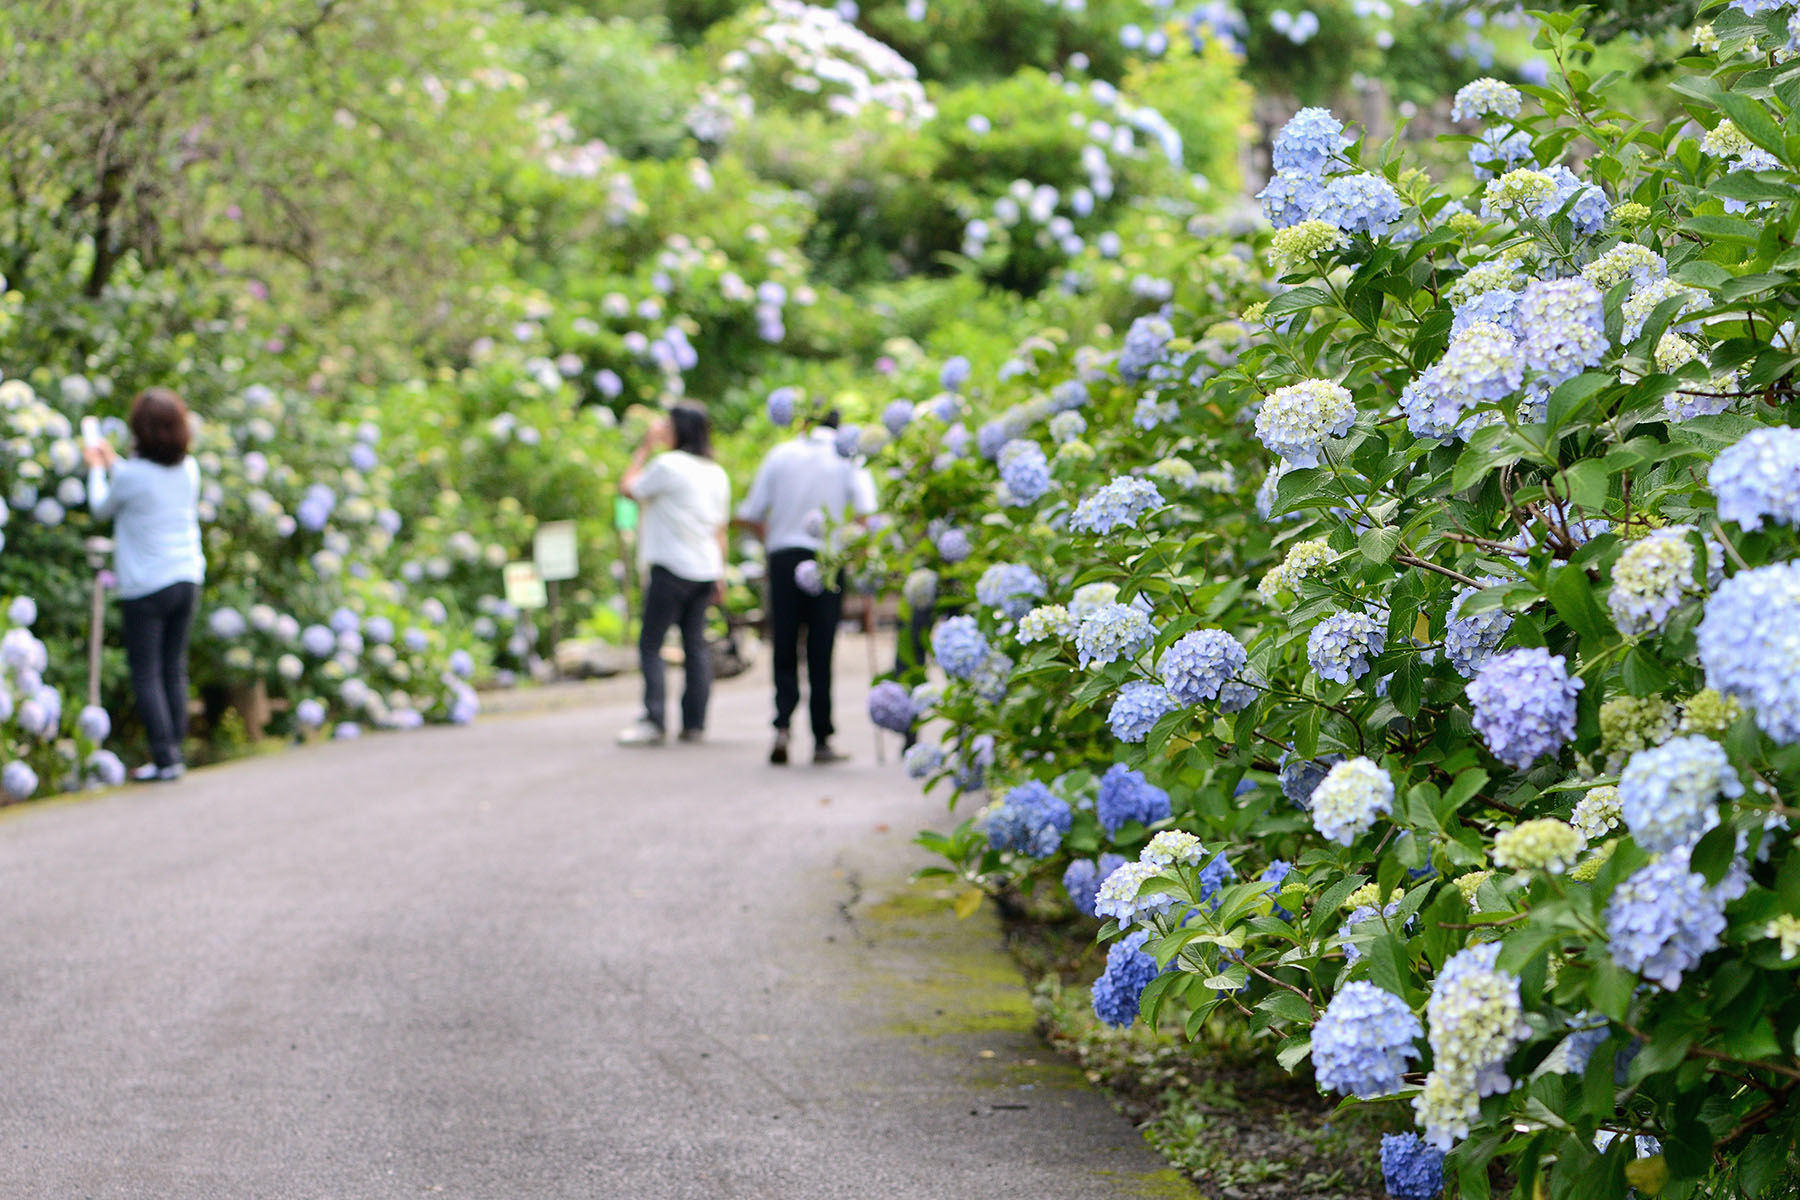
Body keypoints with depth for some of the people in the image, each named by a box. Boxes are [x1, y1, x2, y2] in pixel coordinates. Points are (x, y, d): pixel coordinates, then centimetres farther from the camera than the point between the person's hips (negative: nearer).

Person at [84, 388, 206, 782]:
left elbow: (102, 508, 5)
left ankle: (165, 759, -4)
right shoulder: (189, 469, 3)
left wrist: (96, 468, 22)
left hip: (146, 587, -6)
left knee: (146, 675, 0)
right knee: (174, 669, 13)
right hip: (187, 579, 6)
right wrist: (112, 462, 33)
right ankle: (175, 750, 14)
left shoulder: (132, 475, -15)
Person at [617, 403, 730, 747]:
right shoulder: (716, 473, 12)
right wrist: (720, 576, 19)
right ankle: (694, 722, 7)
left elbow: (628, 487, 1)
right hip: (705, 569, 7)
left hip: (672, 567, -7)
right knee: (695, 644, 9)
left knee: (650, 644, -4)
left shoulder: (668, 465, -11)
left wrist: (645, 447, 8)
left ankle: (654, 721, -13)